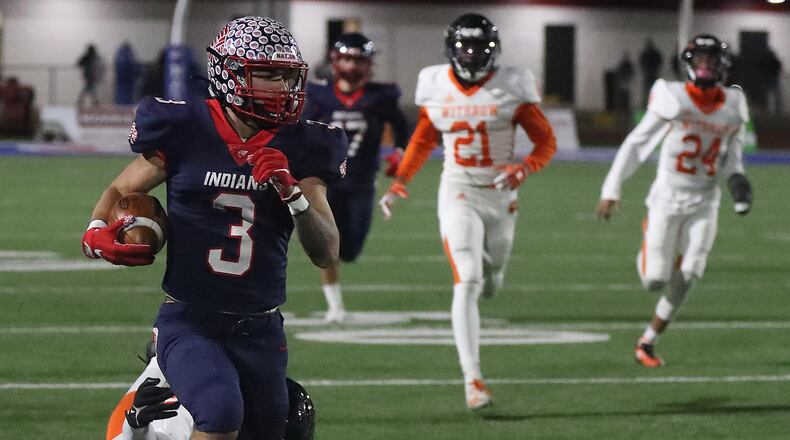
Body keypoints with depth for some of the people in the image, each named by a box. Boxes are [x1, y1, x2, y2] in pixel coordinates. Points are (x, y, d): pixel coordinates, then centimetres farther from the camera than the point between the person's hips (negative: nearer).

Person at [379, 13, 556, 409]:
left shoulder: (511, 88, -8)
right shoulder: (436, 87, -3)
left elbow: (546, 142, -3)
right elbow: (423, 139, 14)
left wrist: (522, 171, -21)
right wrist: (400, 183, 6)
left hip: (500, 195, 1)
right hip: (458, 194, -1)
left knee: (490, 282, 19)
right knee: (467, 283, -18)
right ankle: (472, 380, -20)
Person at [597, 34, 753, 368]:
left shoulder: (733, 106, 1)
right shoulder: (674, 99, -14)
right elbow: (636, 144, -9)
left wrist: (736, 178, -8)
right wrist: (611, 190, -12)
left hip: (704, 203, 3)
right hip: (668, 198, -3)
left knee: (686, 277, -8)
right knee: (655, 280, -2)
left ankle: (648, 341, 8)